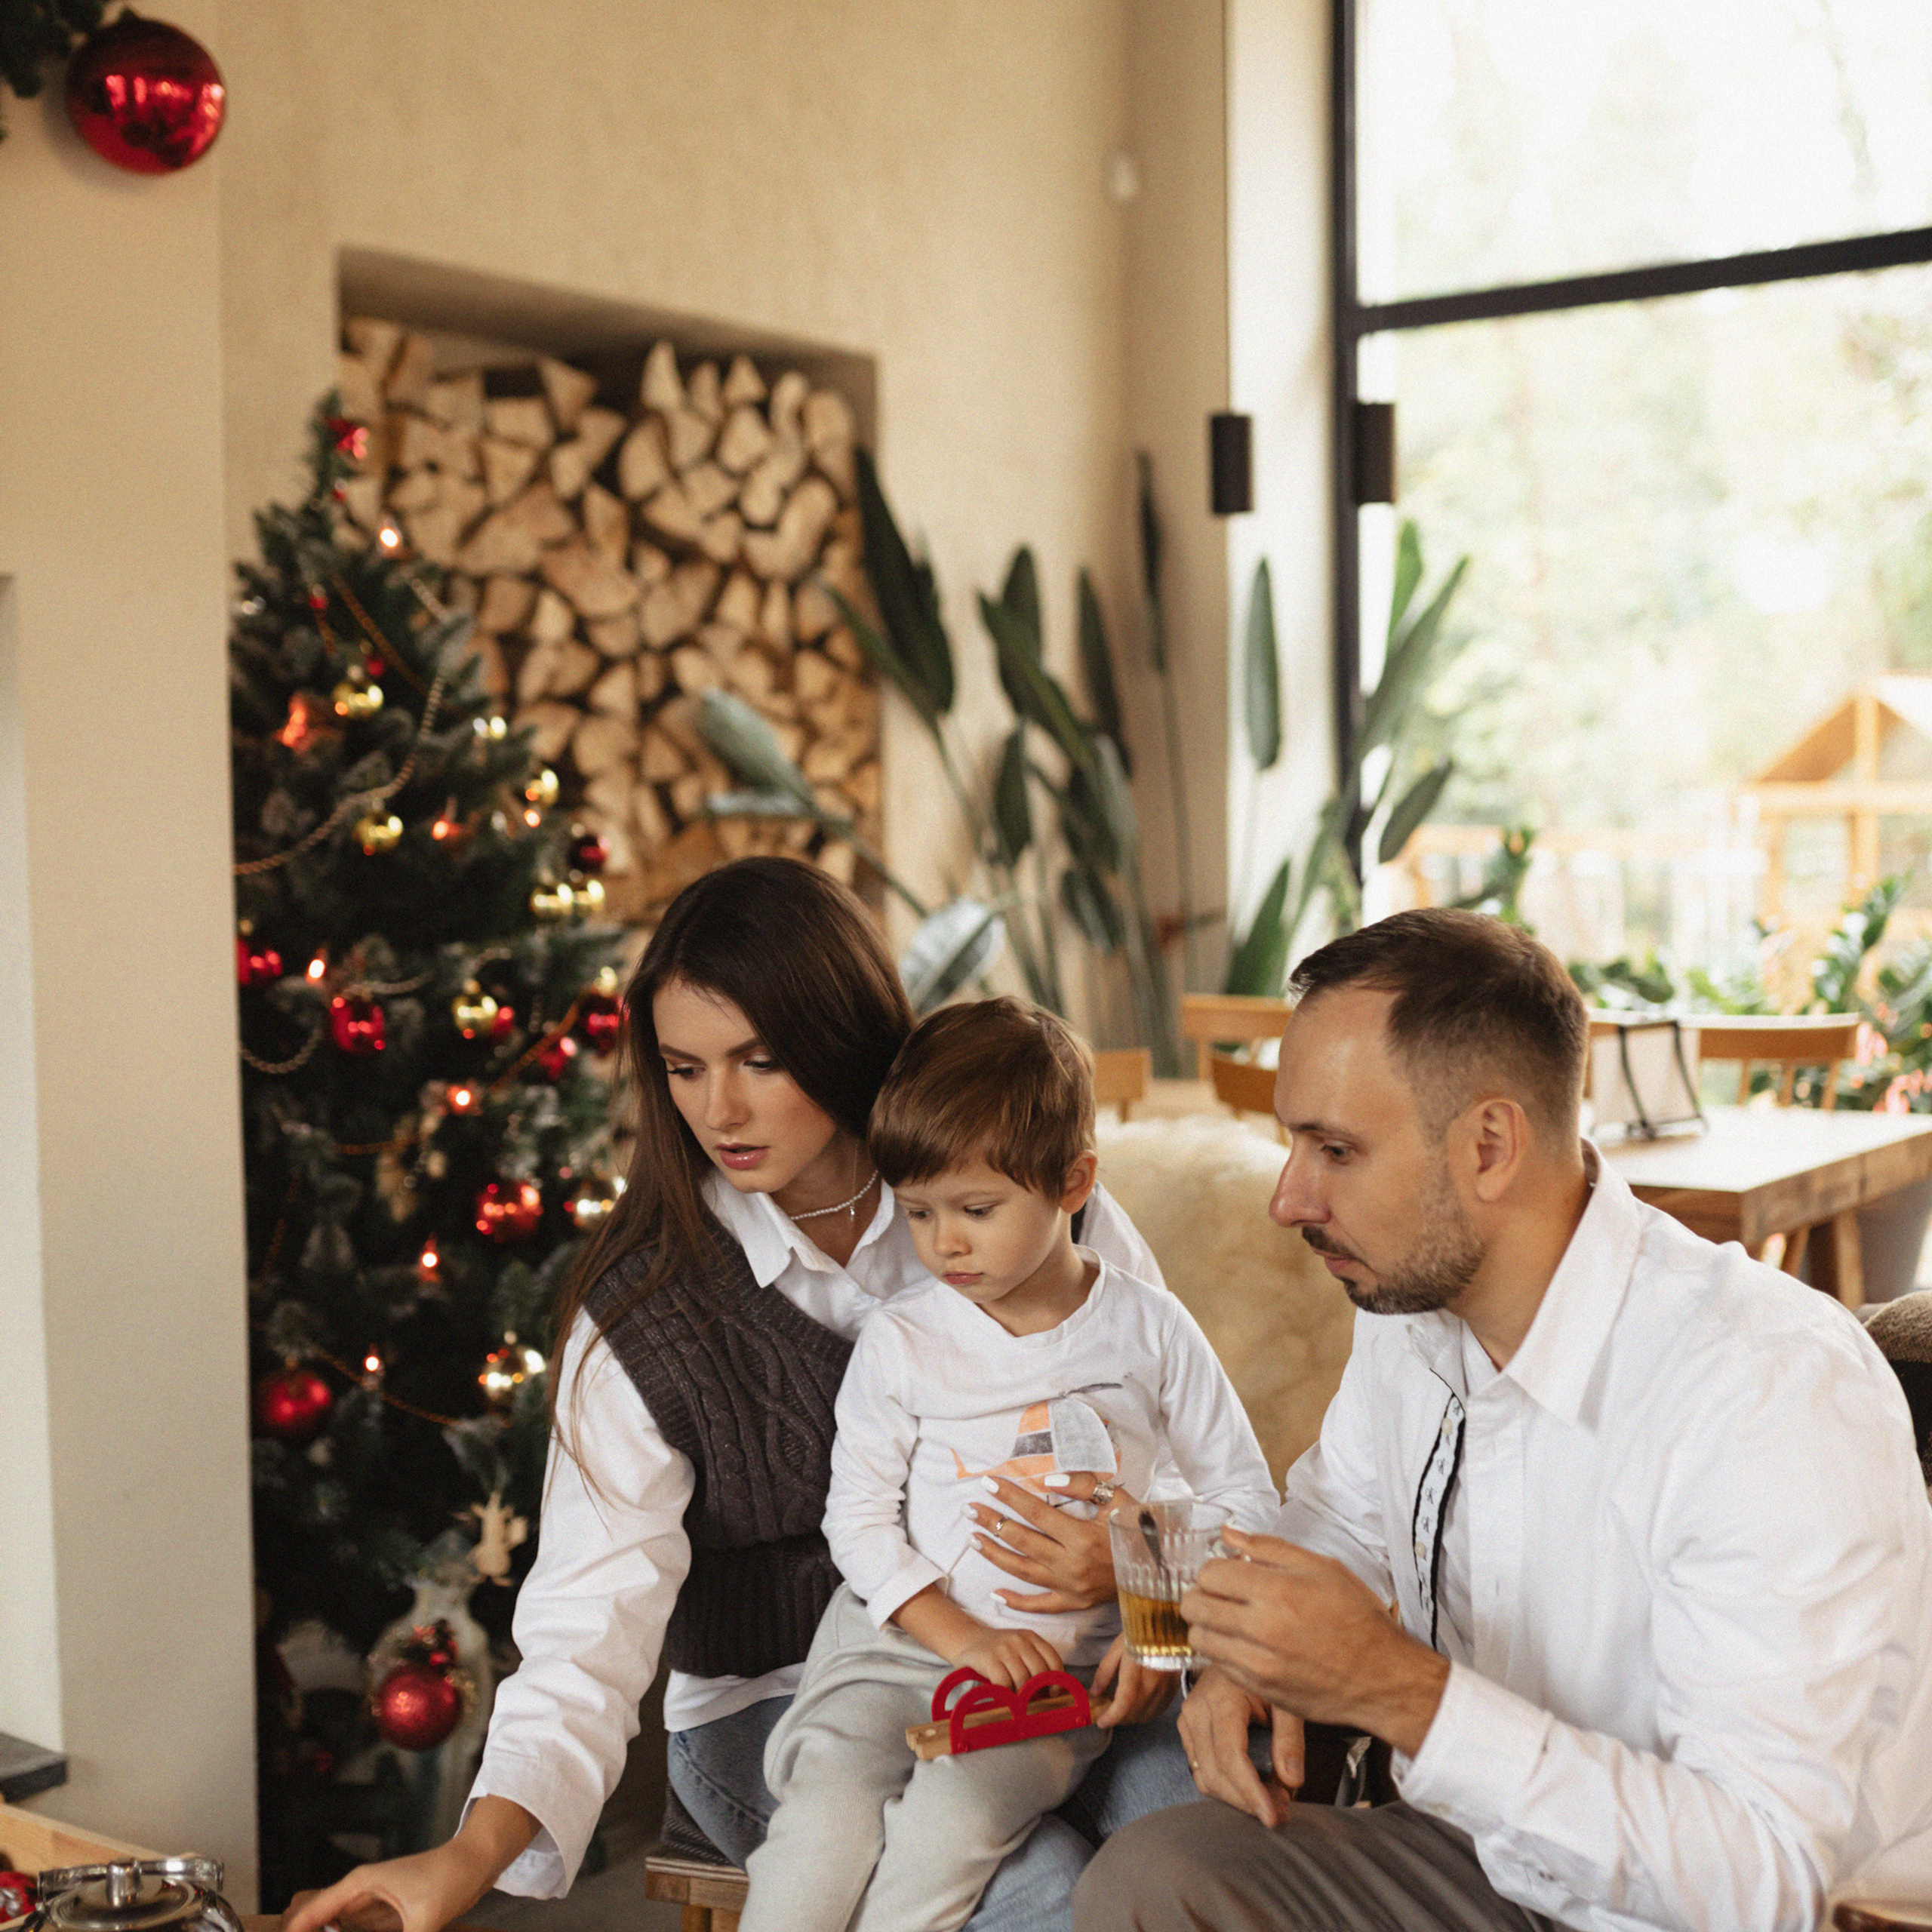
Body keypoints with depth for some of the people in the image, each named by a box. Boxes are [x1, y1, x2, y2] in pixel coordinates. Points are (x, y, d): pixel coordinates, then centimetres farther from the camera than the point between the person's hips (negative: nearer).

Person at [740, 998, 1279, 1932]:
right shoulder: (900, 1342, 0)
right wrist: (963, 1636, -11)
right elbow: (858, 1517, 2)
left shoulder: (1149, 1330, 0)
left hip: (1071, 1659, -1)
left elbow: (1242, 1495, 6)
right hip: (902, 1637, 1)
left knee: (951, 1822, -27)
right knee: (828, 1814, -24)